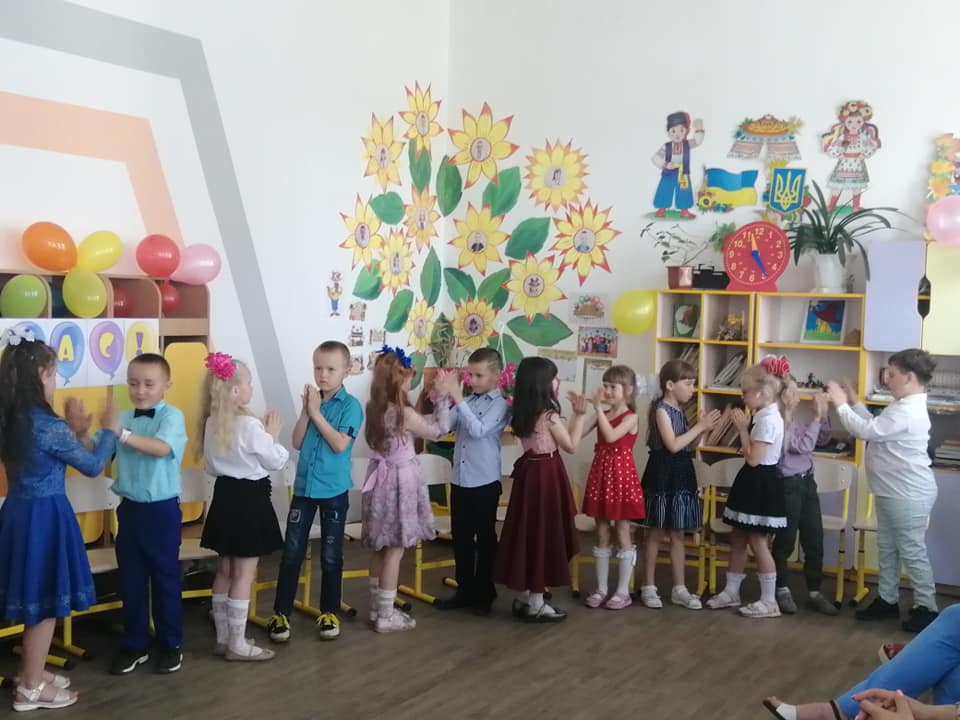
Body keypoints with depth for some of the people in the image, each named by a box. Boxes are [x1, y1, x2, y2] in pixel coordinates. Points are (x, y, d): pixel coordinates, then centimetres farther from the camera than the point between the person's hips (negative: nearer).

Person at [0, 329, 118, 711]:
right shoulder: (48, 425, -22)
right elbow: (92, 466, -11)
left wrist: (73, 431, 16)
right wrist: (110, 429, 3)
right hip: (44, 516, -9)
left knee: (35, 600, 21)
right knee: (46, 603, 4)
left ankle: (33, 672, 33)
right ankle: (31, 689, 15)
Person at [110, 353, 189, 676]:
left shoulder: (172, 416, -11)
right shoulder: (123, 418, 3)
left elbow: (162, 448, -29)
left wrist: (123, 434, -36)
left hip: (162, 509, -4)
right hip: (129, 508, 5)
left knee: (165, 577, 7)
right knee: (130, 579, 12)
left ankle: (170, 644, 21)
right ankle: (135, 644, 25)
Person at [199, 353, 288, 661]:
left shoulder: (212, 423, 4)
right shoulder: (249, 425, -20)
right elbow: (276, 461, -13)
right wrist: (272, 435, 3)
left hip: (225, 494, 8)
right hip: (249, 498, -8)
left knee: (225, 570, 15)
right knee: (244, 573, -1)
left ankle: (222, 637, 23)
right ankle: (237, 644, 4)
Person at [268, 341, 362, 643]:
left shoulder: (350, 405, -9)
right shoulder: (312, 400, 4)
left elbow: (340, 444, -20)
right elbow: (297, 443, 1)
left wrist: (316, 412, -17)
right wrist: (305, 411, -11)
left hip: (334, 490, -3)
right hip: (304, 486, 3)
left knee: (331, 555, 9)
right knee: (292, 552, 4)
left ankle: (329, 612, 22)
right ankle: (281, 613, 13)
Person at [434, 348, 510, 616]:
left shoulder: (501, 404, -9)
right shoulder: (466, 402, 8)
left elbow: (478, 430, -23)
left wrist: (458, 398, -25)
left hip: (485, 483, -5)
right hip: (459, 481, 6)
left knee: (485, 539, 7)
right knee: (460, 538, 12)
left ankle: (484, 594, 18)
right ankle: (464, 590, 25)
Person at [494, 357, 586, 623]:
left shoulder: (523, 413, 7)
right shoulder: (549, 414, -16)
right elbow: (571, 445, -8)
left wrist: (574, 414, 18)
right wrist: (579, 415, -2)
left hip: (528, 471, 8)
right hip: (546, 474, -8)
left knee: (527, 531, 13)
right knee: (543, 533, -1)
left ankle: (523, 598, 21)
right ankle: (536, 604, 6)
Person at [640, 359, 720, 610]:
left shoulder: (680, 410, 12)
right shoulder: (661, 409, -12)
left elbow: (688, 447, 13)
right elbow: (673, 445, -20)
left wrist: (702, 430, -1)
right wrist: (699, 427, -15)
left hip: (681, 475, 8)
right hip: (662, 475, -8)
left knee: (677, 534, 10)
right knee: (655, 533, 2)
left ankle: (679, 588, 16)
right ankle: (648, 587, 12)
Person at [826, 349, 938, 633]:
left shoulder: (908, 412, -25)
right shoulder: (903, 406, 10)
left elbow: (866, 431, -24)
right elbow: (874, 427, 13)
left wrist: (841, 404, -14)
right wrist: (854, 403, 7)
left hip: (908, 496, -11)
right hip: (891, 493, 11)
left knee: (912, 551, 1)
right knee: (887, 548, 18)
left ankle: (926, 608, 14)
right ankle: (887, 600, 29)